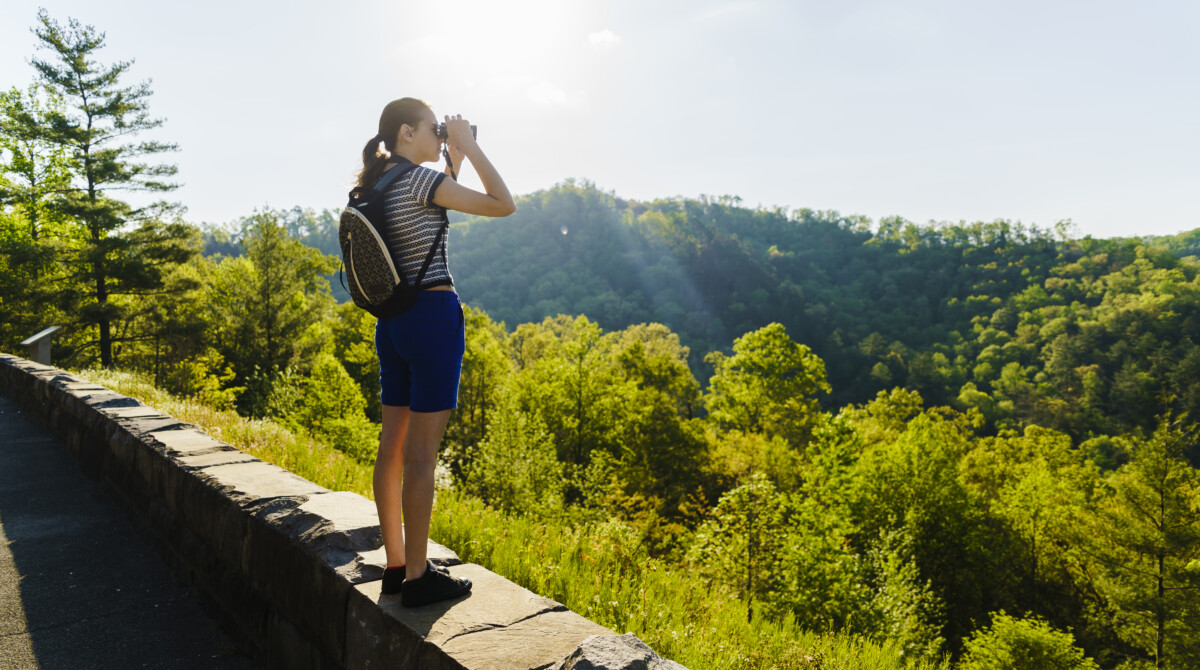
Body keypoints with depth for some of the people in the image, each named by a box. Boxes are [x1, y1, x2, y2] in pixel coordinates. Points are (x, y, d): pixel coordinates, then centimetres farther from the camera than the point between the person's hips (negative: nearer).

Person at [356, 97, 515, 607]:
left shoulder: (376, 187, 14)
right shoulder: (419, 179, -11)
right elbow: (503, 204, -12)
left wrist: (455, 159, 22)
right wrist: (470, 148, -2)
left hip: (393, 319, 9)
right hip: (433, 316, -9)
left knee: (393, 446, 11)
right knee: (421, 453, -4)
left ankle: (395, 565, 22)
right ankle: (417, 577, 7)